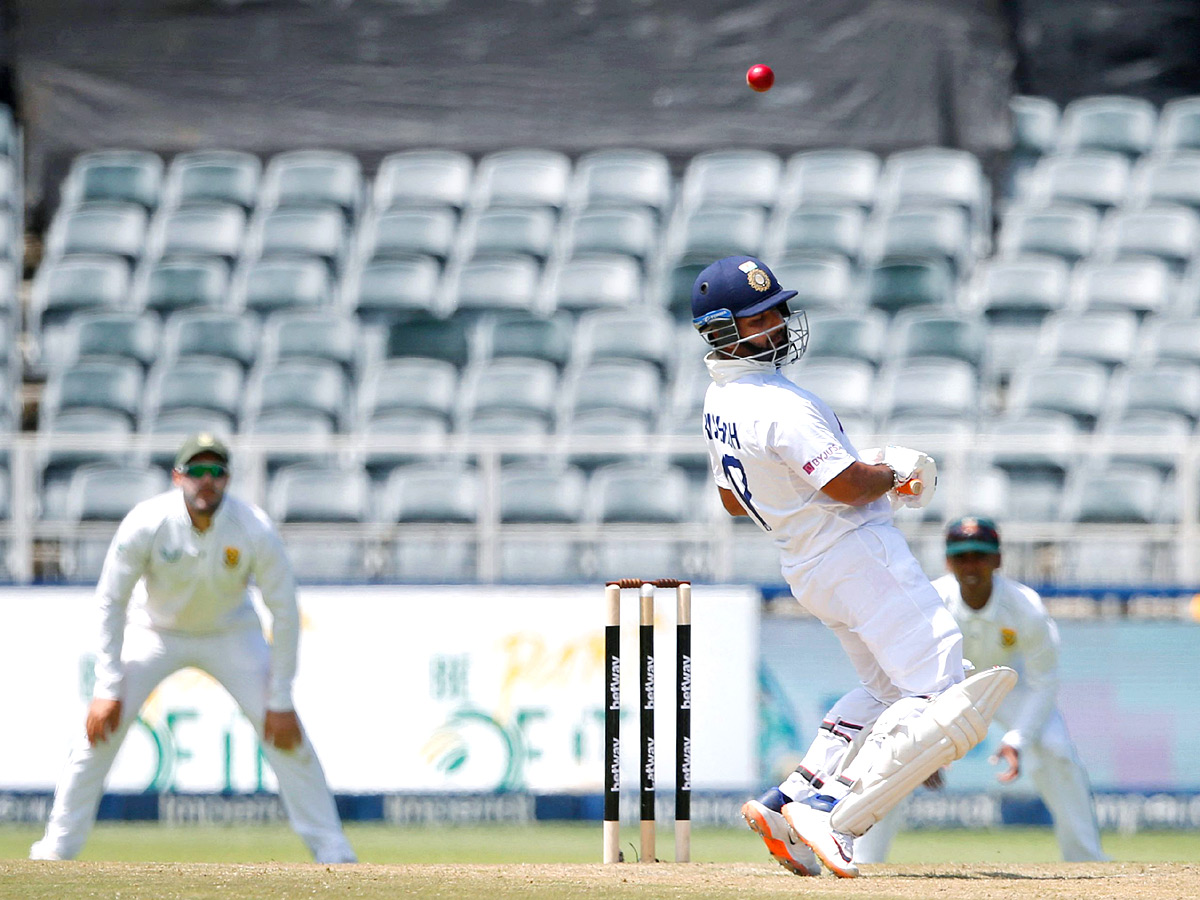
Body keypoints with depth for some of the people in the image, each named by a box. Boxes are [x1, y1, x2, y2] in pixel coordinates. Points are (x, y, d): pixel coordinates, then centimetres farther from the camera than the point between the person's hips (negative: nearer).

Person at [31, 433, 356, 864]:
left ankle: (332, 852, -1)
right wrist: (107, 688, -22)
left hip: (231, 632, 0)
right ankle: (58, 847, -1)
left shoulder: (255, 530, -27)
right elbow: (110, 602, -18)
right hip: (154, 631, 0)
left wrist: (280, 701, -19)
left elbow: (284, 611, -18)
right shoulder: (146, 524, -28)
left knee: (285, 732, -12)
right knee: (102, 724, -14)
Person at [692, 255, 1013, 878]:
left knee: (886, 689, 24)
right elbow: (848, 485, -25)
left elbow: (733, 500, 19)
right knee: (940, 697, -10)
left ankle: (789, 803, 13)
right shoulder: (780, 406, -23)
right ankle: (831, 812, -18)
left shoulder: (717, 401, 8)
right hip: (860, 555, -10)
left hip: (802, 565, 10)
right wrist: (896, 472, -5)